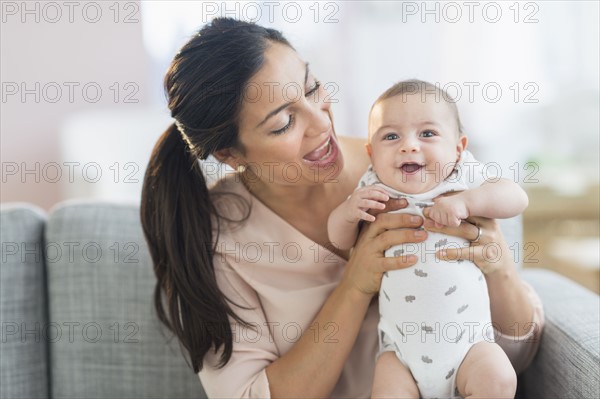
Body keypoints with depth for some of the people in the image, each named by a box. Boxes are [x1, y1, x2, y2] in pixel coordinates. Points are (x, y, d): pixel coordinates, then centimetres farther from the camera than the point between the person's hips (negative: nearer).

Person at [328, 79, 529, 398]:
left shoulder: (463, 178, -1)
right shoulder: (373, 192, 0)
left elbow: (517, 198, -9)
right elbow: (339, 239, 8)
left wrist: (465, 201, -25)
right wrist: (348, 210, -14)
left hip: (466, 339, 0)